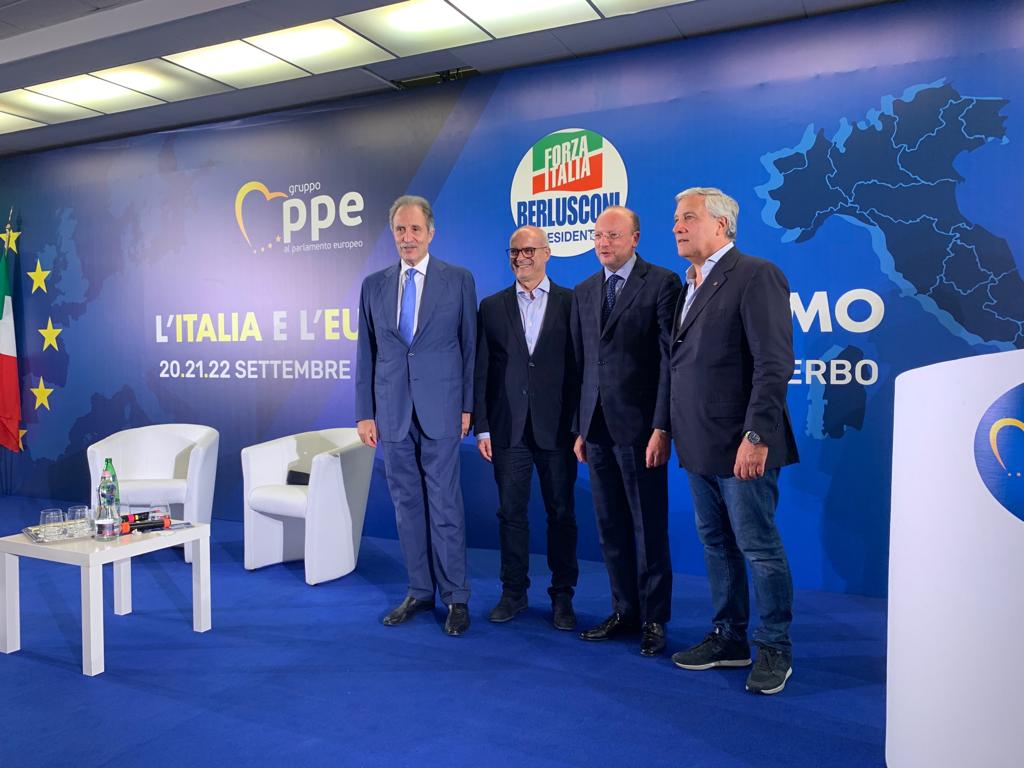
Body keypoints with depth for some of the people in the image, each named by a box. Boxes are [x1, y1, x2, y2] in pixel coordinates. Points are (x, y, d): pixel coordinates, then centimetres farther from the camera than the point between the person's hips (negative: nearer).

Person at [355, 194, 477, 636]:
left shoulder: (459, 280, 2)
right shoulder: (374, 285, 10)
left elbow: (470, 347, 2)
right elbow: (366, 353, 10)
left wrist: (467, 406, -3)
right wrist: (364, 413, 5)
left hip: (439, 410, -3)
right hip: (392, 412, 3)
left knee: (444, 504, -1)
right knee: (406, 504, 10)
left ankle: (456, 597, 12)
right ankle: (420, 592, 23)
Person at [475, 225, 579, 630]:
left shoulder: (572, 303, 2)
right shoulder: (492, 306, 8)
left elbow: (582, 367, 0)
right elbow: (481, 371, 6)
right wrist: (482, 427, 1)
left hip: (557, 428, -1)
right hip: (508, 428, 2)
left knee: (561, 514, 6)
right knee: (511, 513, 9)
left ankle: (562, 597, 19)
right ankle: (513, 593, 23)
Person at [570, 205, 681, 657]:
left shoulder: (662, 283, -3)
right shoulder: (583, 292, 15)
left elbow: (670, 360, -9)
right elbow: (580, 362, 14)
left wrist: (662, 427, -15)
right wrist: (578, 427, 11)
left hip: (639, 427, -5)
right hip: (597, 427, 6)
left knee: (649, 527, 3)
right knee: (610, 528, 11)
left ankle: (654, 619, 17)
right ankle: (625, 611, 24)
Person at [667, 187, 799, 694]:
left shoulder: (756, 275, -11)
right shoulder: (688, 284, 15)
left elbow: (774, 363, -18)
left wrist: (756, 435, -22)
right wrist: (675, 431, 11)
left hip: (740, 445, -8)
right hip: (699, 444, 9)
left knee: (759, 546, 3)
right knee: (716, 544, 16)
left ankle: (774, 649, 19)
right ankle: (729, 639, 30)